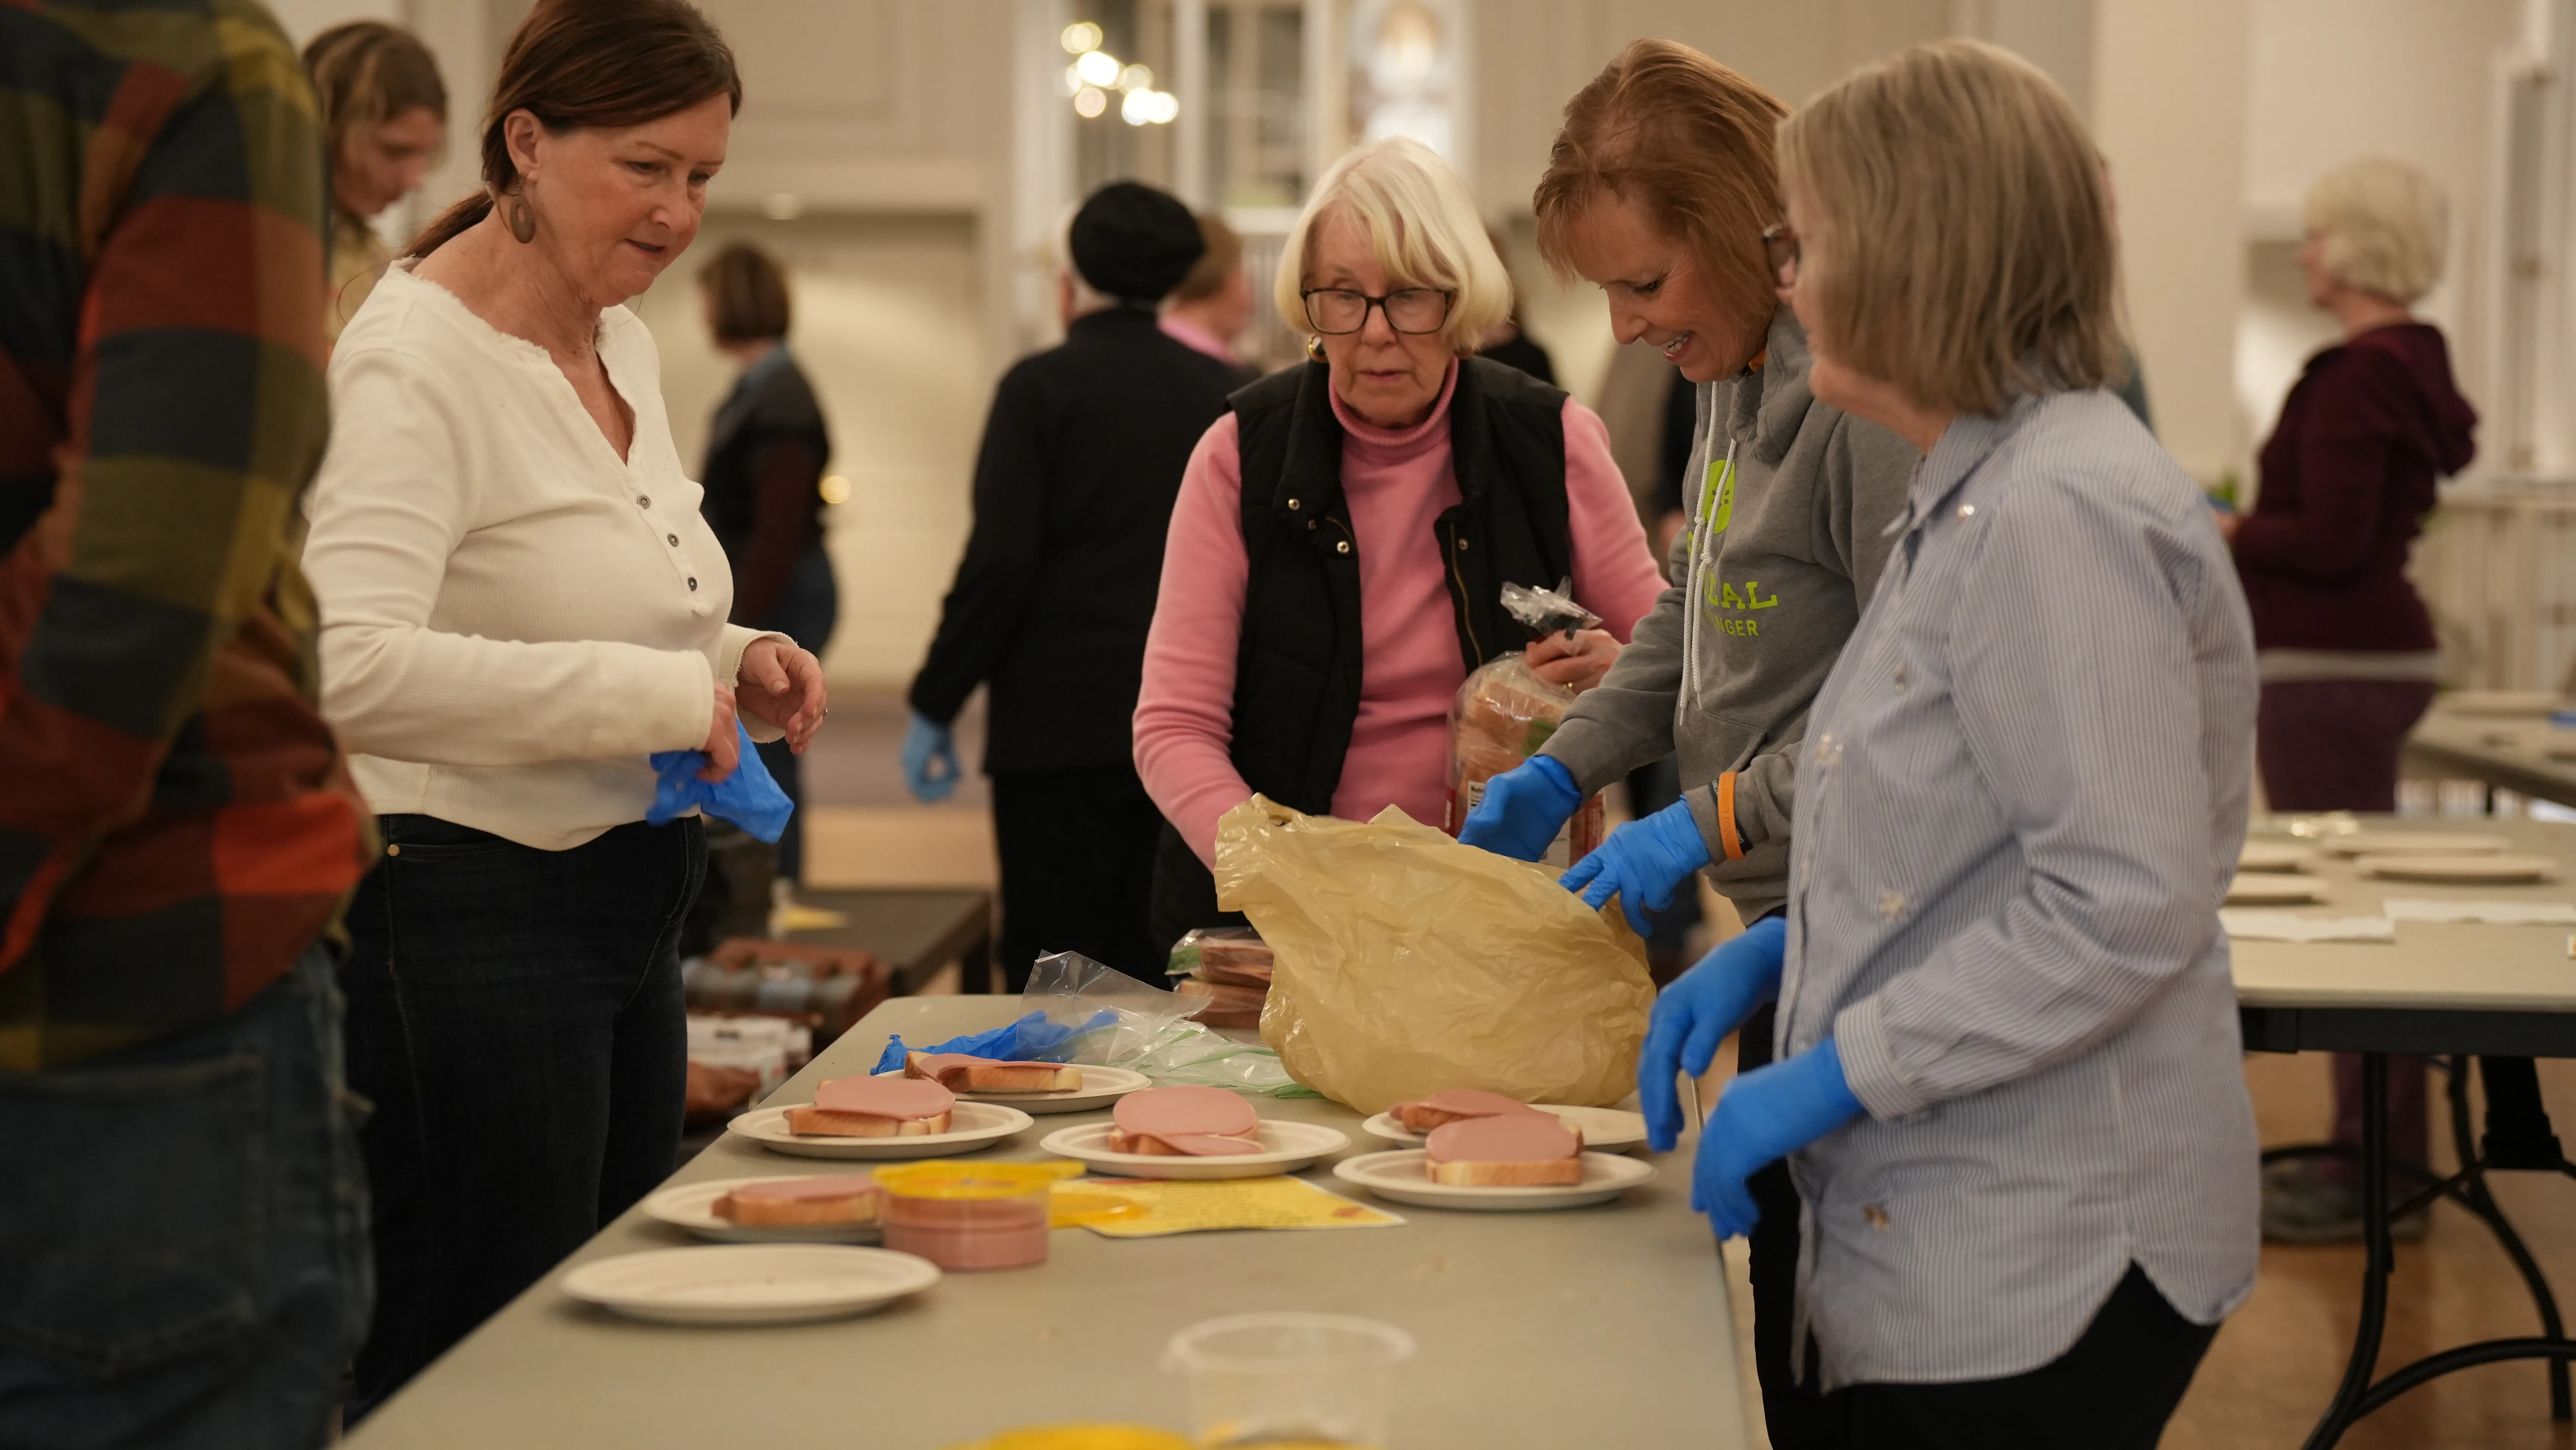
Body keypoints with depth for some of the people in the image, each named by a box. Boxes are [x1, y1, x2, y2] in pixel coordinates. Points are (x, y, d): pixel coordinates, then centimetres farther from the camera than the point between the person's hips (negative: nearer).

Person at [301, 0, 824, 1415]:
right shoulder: (416, 358, -16)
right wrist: (653, 695, -27)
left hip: (627, 915, 9)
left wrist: (727, 662, 6)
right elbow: (347, 671, -31)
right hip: (470, 921, -9)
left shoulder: (622, 341, 12)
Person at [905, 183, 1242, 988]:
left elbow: (1000, 564, -12)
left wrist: (934, 708, -4)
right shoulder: (1222, 391, 7)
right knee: (1157, 974, 10)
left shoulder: (1042, 386, -6)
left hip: (1061, 724, -4)